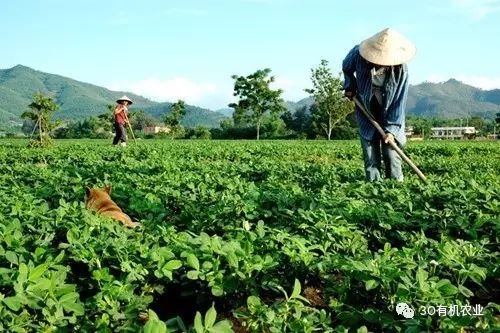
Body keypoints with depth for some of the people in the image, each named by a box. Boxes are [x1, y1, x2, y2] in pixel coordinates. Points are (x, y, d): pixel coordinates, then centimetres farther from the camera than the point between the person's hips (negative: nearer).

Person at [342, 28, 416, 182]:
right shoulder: (358, 53, -21)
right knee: (370, 156, 0)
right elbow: (346, 68, 6)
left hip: (389, 115, -1)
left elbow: (399, 102, -18)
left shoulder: (401, 70, -24)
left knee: (391, 152, -2)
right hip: (366, 113, 1)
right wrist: (350, 86, -5)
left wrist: (391, 129, -21)